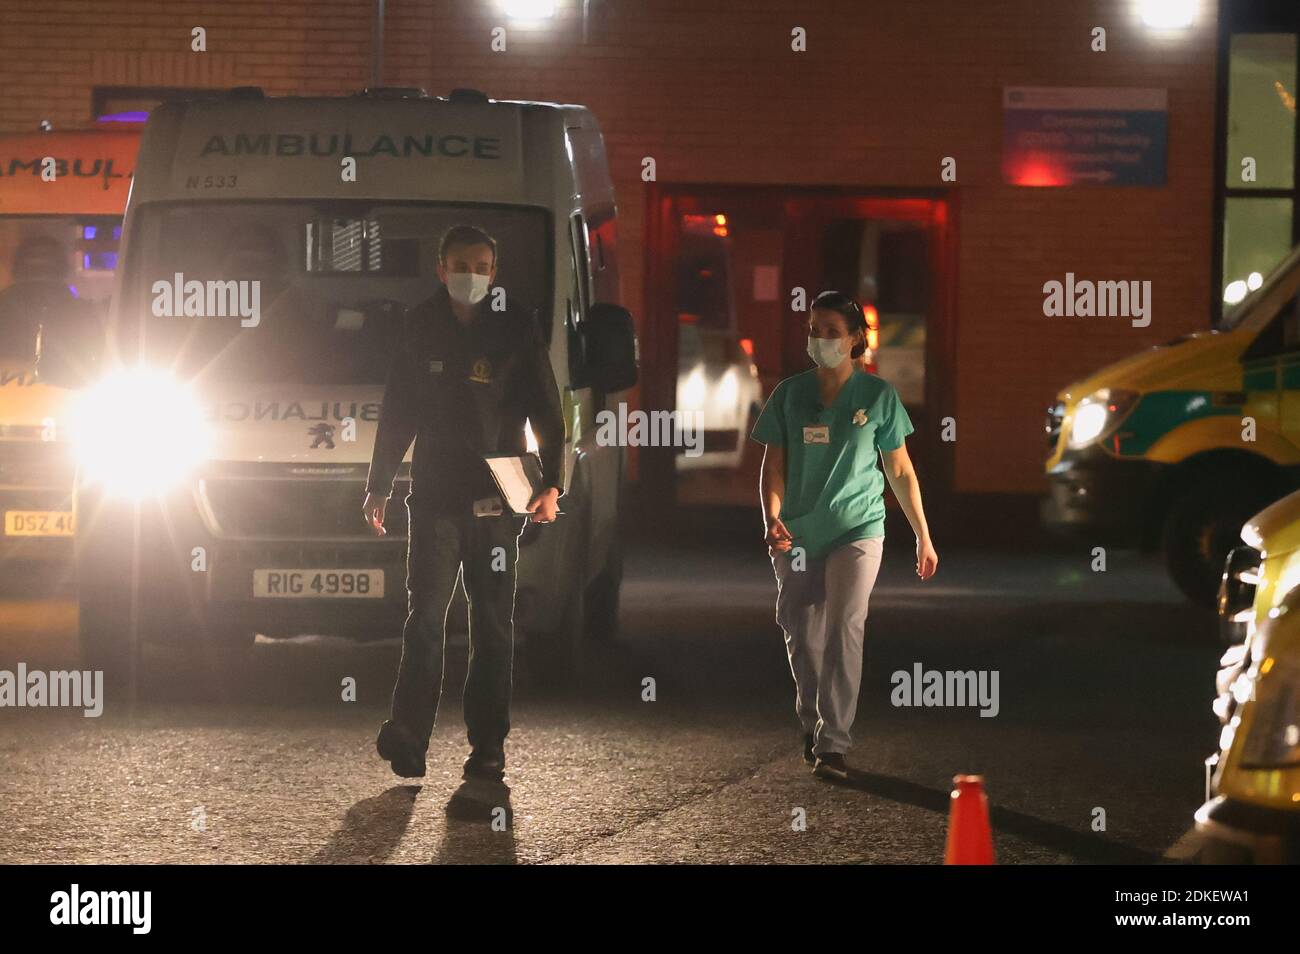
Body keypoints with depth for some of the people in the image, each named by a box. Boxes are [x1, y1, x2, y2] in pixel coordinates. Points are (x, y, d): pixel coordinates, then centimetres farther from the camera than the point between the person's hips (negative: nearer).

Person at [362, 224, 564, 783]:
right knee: (425, 618, -8)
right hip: (434, 498, 1)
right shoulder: (422, 329, 8)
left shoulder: (516, 329, 3)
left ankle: (487, 746, 7)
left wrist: (550, 485, -11)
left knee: (493, 626, 3)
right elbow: (397, 412, 14)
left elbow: (546, 412, 1)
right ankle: (407, 739, -9)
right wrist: (378, 485, 12)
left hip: (498, 500, -1)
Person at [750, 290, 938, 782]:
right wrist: (772, 519, -14)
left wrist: (923, 537, 9)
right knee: (801, 635, 8)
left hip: (857, 528, -3)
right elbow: (774, 465, 4)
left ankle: (833, 743, -17)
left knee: (844, 627, -18)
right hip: (798, 535, 3)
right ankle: (812, 728, 30)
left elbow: (900, 471, 7)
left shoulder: (878, 396, 0)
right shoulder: (790, 395, 4)